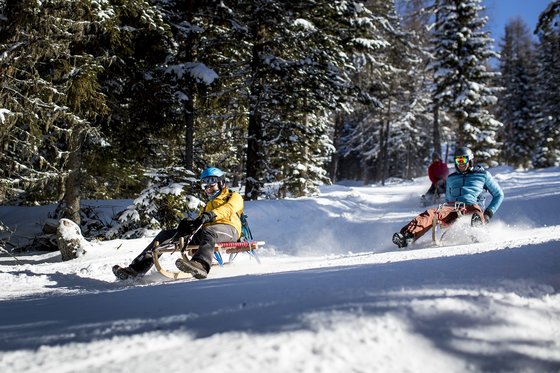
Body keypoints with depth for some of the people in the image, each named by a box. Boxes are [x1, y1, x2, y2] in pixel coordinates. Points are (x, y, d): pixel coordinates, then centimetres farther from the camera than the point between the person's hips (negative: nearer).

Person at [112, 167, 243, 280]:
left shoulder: (234, 197, 21)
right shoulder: (209, 205, 39)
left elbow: (228, 209, -5)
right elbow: (199, 222, 19)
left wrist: (210, 215, -25)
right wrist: (188, 223, -6)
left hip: (228, 228, -6)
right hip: (203, 232, 6)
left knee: (208, 232, -42)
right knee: (166, 234, -7)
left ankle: (200, 265, -70)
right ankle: (138, 268, -19)